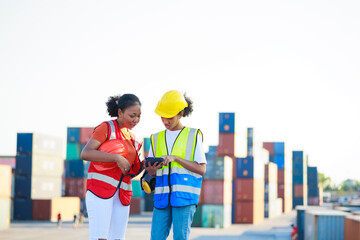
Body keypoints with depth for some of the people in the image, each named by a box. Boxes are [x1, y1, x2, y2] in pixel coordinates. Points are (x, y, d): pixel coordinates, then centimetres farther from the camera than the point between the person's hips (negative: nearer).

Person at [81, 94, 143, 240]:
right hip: (100, 188, -7)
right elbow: (85, 153, -16)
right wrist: (116, 158, -23)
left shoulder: (133, 139, 20)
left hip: (122, 194, 7)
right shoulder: (106, 128, -1)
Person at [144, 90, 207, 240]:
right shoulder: (157, 138, 17)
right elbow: (152, 173, 17)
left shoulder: (193, 135, 5)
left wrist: (175, 158, -11)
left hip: (185, 195, -4)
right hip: (162, 196, 4)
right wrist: (151, 169, -8)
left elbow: (202, 169, -1)